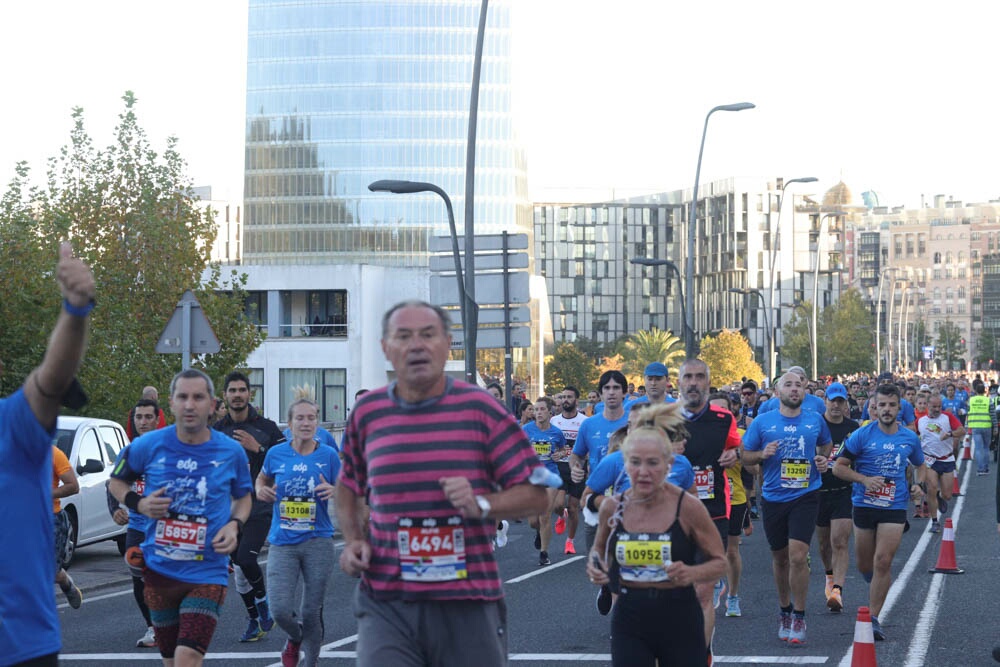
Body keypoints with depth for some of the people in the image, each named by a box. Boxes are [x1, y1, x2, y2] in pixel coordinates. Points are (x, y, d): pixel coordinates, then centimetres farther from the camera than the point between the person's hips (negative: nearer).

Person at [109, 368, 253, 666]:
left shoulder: (231, 452, -2)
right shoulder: (149, 446, -5)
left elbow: (243, 497, 16)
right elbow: (116, 482, 12)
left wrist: (234, 524, -5)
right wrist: (139, 504, -8)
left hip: (207, 573, -2)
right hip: (159, 571, 2)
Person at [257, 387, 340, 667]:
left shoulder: (328, 455, -2)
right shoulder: (276, 454, 1)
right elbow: (262, 478, 22)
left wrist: (334, 491, -15)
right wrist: (261, 491, 0)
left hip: (318, 542, 0)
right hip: (282, 543, 0)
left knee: (311, 612, 4)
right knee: (281, 610, -10)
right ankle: (294, 638, 24)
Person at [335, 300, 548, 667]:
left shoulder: (480, 409, 0)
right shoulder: (367, 413, 7)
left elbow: (537, 495, 1)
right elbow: (348, 486, 25)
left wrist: (482, 505, -17)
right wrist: (353, 540, 7)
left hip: (468, 605, -1)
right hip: (386, 605, 1)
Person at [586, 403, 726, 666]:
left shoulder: (688, 508, -11)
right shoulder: (612, 507, -3)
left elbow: (719, 561, -2)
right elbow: (600, 551, 18)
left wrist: (692, 573, -22)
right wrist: (595, 567, -5)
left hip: (679, 619, -2)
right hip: (629, 618, 2)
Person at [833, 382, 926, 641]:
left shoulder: (909, 438, 4)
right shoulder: (862, 435, -6)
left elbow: (920, 466, 22)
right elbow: (839, 467, -4)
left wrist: (919, 484, 2)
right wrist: (865, 480, -18)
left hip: (895, 506, 0)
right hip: (864, 505, 0)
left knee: (883, 562, -12)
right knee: (864, 565, 10)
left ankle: (873, 618, -5)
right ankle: (878, 586, 45)